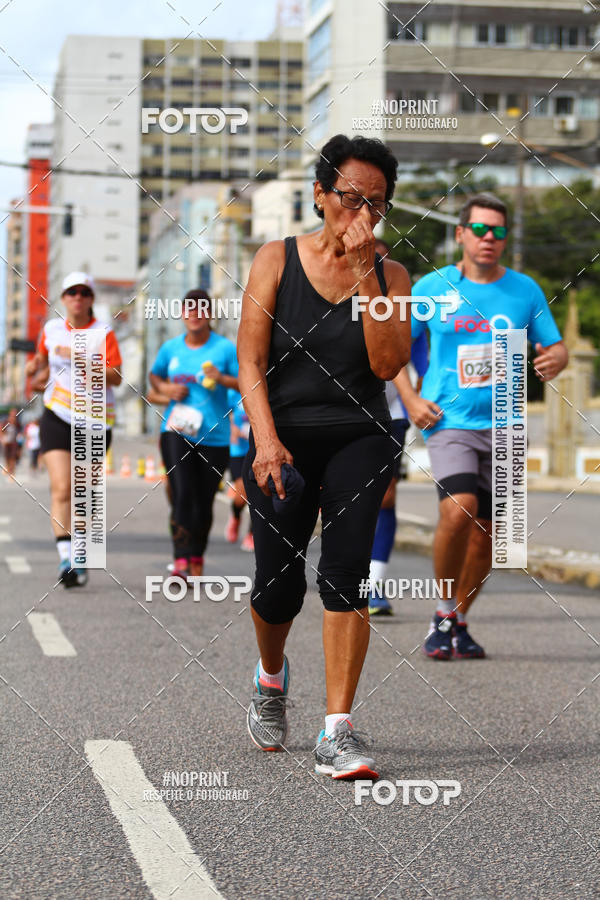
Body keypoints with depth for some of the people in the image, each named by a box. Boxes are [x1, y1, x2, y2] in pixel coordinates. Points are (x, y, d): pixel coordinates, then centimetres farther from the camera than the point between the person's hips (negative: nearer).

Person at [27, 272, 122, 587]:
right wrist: (39, 373, 7)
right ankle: (65, 559, -21)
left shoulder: (103, 333, -4)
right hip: (57, 418, 1)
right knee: (61, 489, -15)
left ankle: (77, 556, 26)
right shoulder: (51, 329, 6)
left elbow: (115, 377, -15)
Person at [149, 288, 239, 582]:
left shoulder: (225, 348, 1)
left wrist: (222, 379, -18)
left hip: (214, 436, 0)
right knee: (182, 495, -15)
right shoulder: (171, 348, 10)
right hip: (176, 432, 1)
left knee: (204, 501, 7)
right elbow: (155, 376, 26)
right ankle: (181, 561, -20)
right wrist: (166, 389, 4)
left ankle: (197, 558, 26)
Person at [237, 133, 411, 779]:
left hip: (358, 438, 1)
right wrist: (266, 442, -16)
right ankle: (271, 677, 31)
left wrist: (364, 274, -12)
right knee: (279, 583, -4)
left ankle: (337, 732, -16)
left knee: (345, 571, -17)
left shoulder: (390, 276, 7)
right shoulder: (277, 260, 2)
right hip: (282, 438, -1)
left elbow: (387, 364, -8)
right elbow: (250, 362, -3)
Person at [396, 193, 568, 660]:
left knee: (486, 532, 6)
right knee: (459, 511, -24)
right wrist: (411, 398, -4)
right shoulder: (433, 287, 1)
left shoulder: (524, 290, 7)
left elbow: (556, 347, 12)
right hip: (449, 423, -3)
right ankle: (444, 612, -4)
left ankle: (459, 623, 25)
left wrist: (554, 359, -13)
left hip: (503, 428, 3)